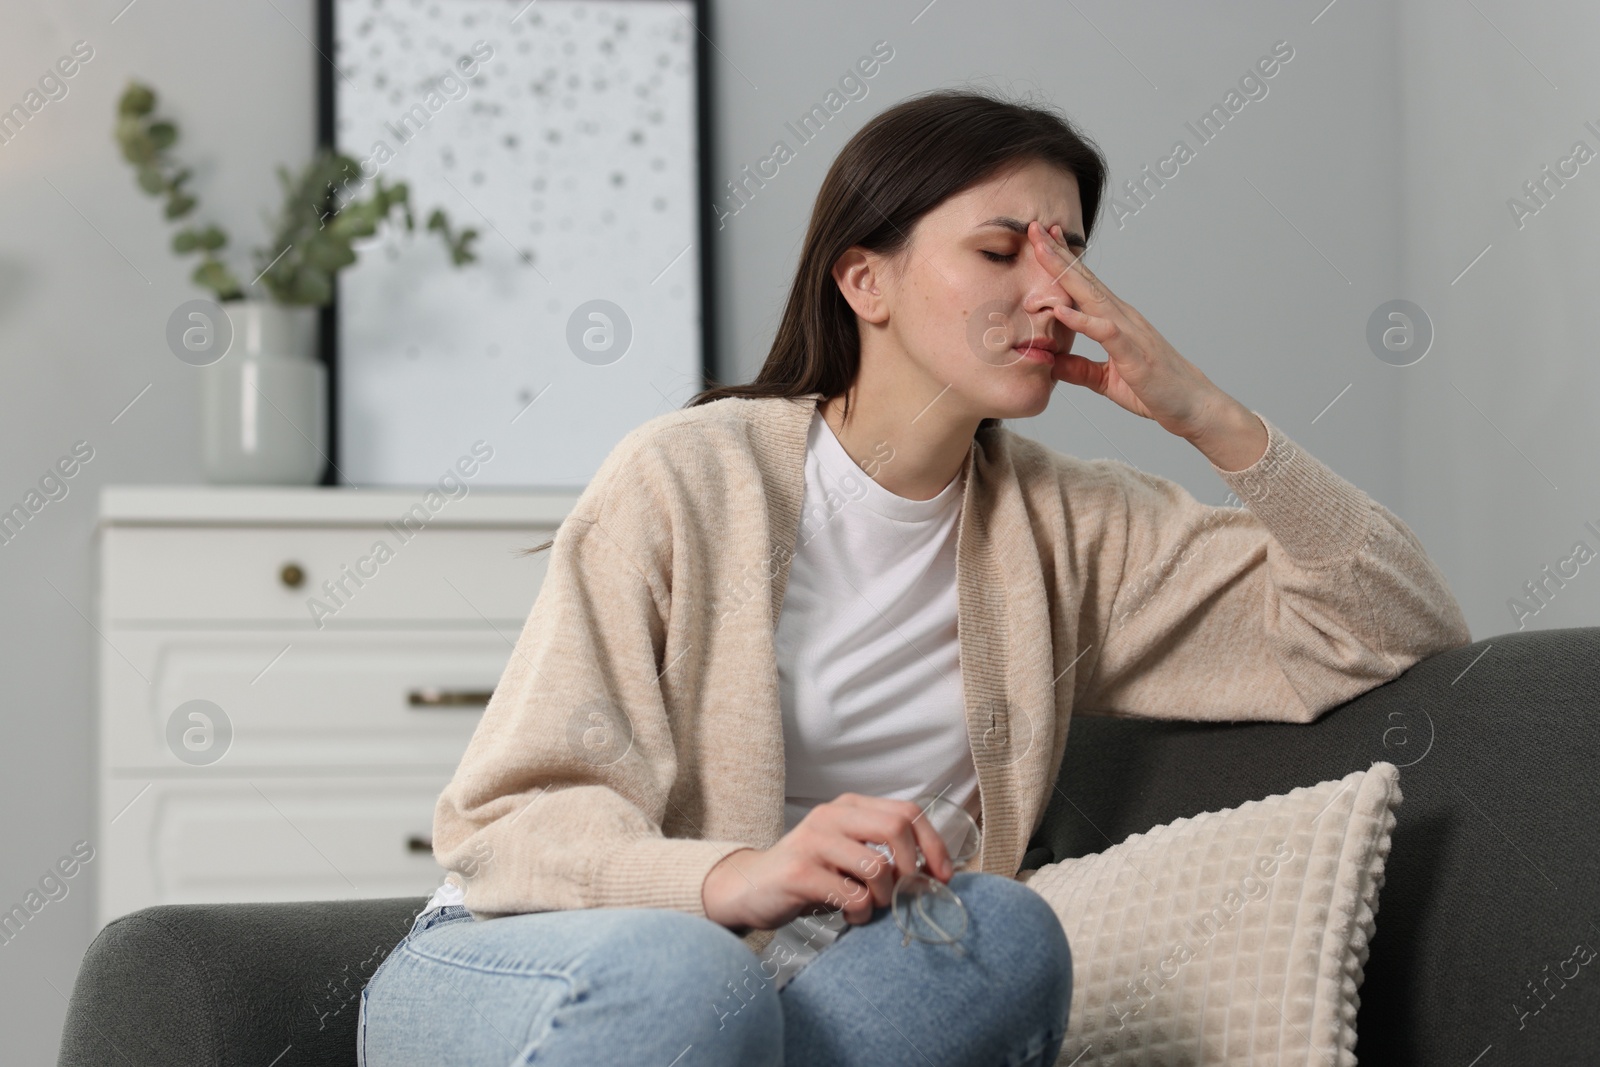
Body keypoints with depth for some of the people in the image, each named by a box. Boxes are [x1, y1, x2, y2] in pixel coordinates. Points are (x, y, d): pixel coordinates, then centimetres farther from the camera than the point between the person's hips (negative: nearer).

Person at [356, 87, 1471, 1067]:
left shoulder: (1065, 529, 8)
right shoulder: (687, 477, -7)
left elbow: (1399, 629, 5)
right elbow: (505, 817, -12)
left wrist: (1206, 414, -8)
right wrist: (734, 875, -32)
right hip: (519, 968, -4)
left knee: (1000, 934, -30)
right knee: (679, 970, -40)